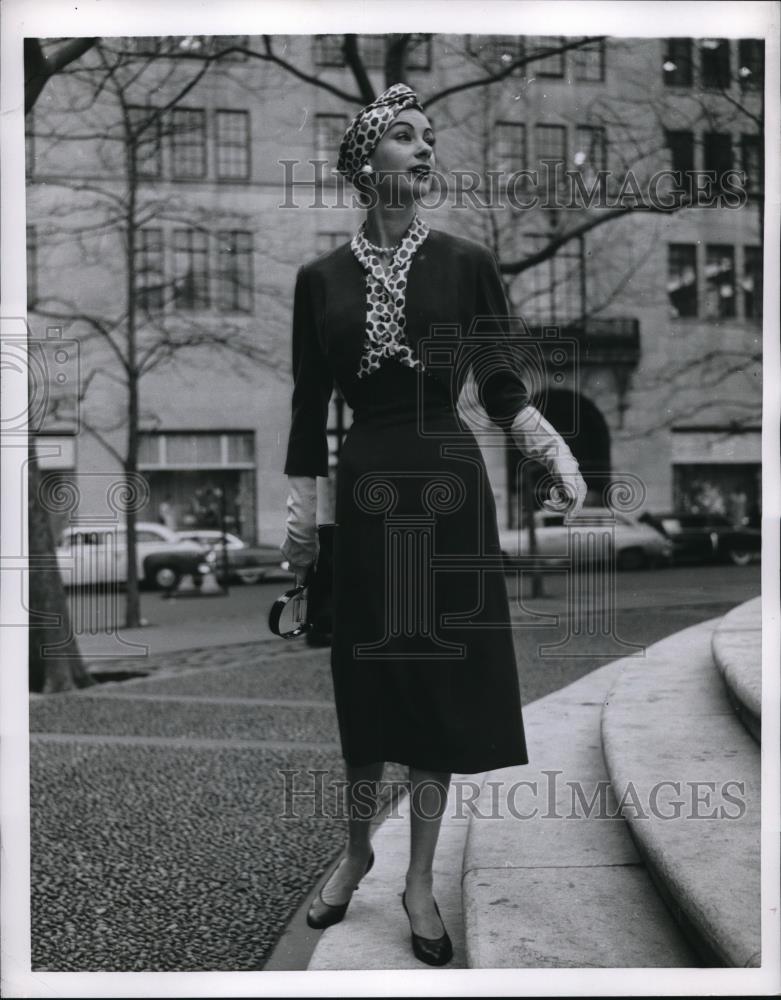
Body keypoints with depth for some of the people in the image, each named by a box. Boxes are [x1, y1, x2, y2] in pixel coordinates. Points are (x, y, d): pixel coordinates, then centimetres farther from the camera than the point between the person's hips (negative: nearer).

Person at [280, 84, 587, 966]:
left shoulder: (466, 263, 0)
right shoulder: (321, 278, 3)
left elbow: (502, 387, -4)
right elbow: (309, 408, 5)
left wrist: (553, 448, -23)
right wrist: (299, 516, 2)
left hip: (448, 484, -1)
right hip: (365, 486, 1)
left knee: (441, 677, 2)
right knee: (365, 676, 8)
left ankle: (419, 878, 17)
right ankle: (356, 852, 30)